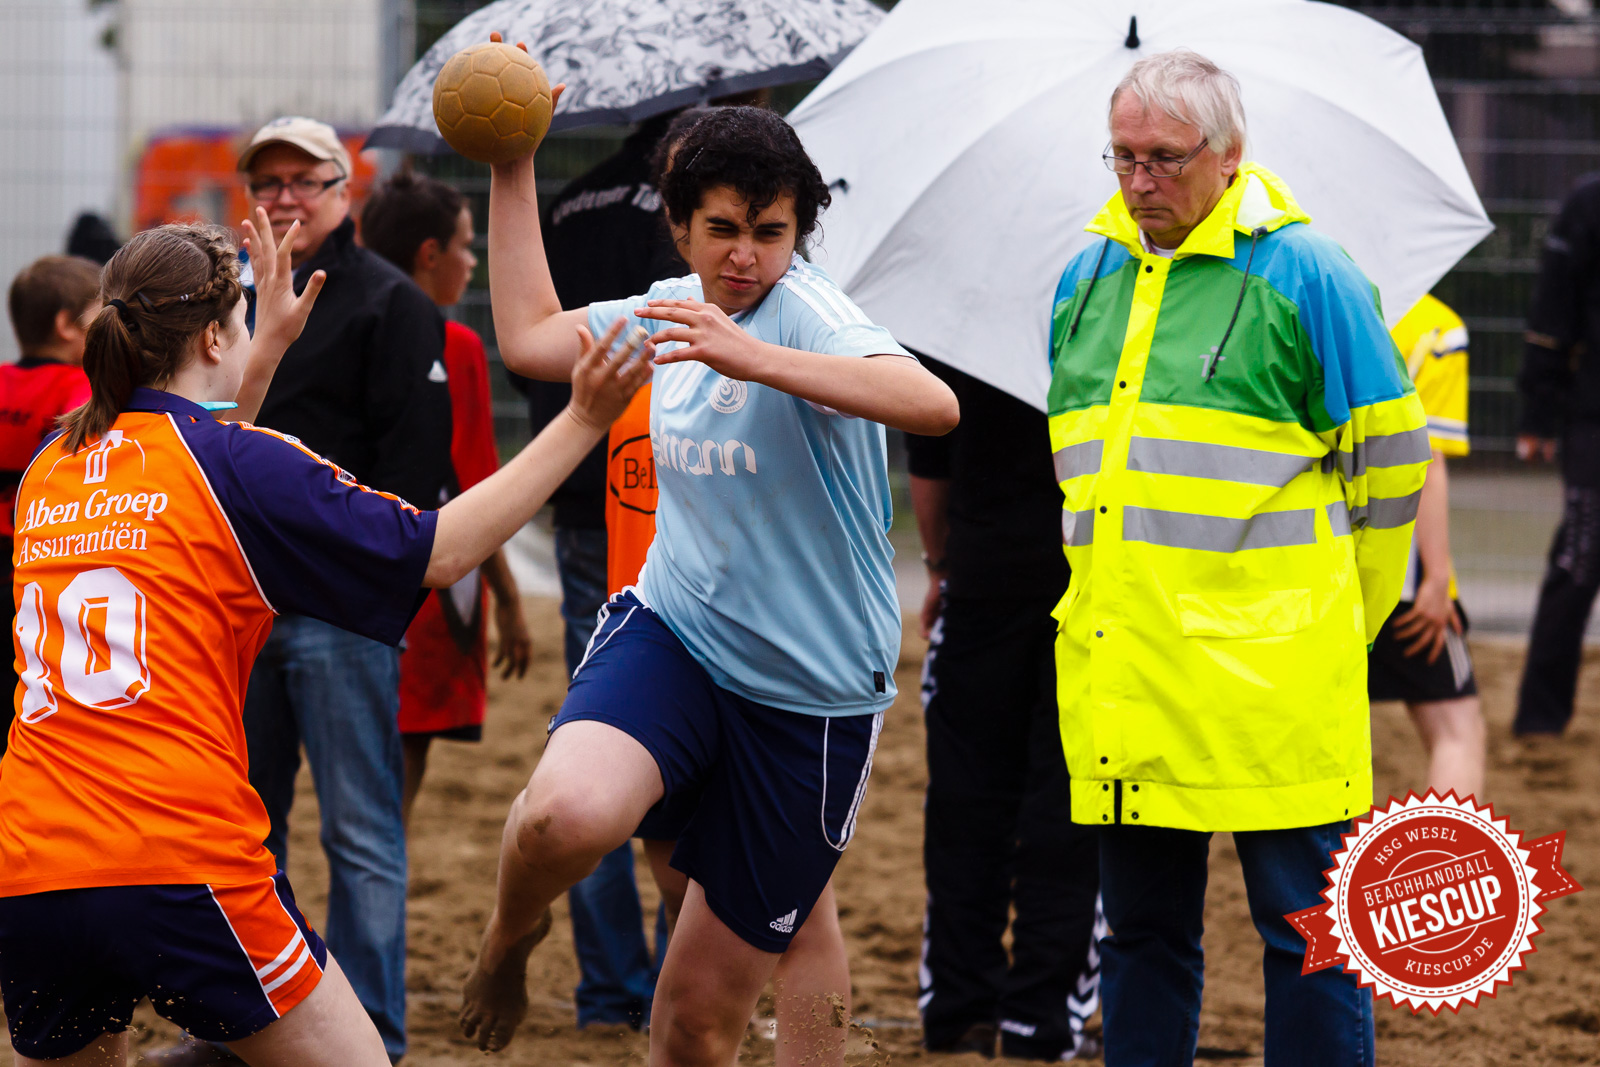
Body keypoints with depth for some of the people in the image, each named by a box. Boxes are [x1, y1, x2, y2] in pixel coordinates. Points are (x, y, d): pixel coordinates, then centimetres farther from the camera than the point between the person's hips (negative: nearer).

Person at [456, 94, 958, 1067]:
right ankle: (511, 937, 4)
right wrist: (513, 172, 16)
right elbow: (530, 337, 22)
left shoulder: (804, 310, -15)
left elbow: (932, 404, -35)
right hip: (671, 632, 4)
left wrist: (753, 358, -45)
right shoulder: (674, 309, 7)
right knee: (564, 814, -29)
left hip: (810, 689, -4)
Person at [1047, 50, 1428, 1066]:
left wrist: (1344, 617, 6)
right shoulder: (1088, 280, 13)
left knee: (1308, 937, -2)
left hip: (1270, 677, -5)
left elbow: (1391, 457, 1)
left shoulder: (1302, 274, -4)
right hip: (1120, 675, 6)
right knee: (1145, 932, 12)